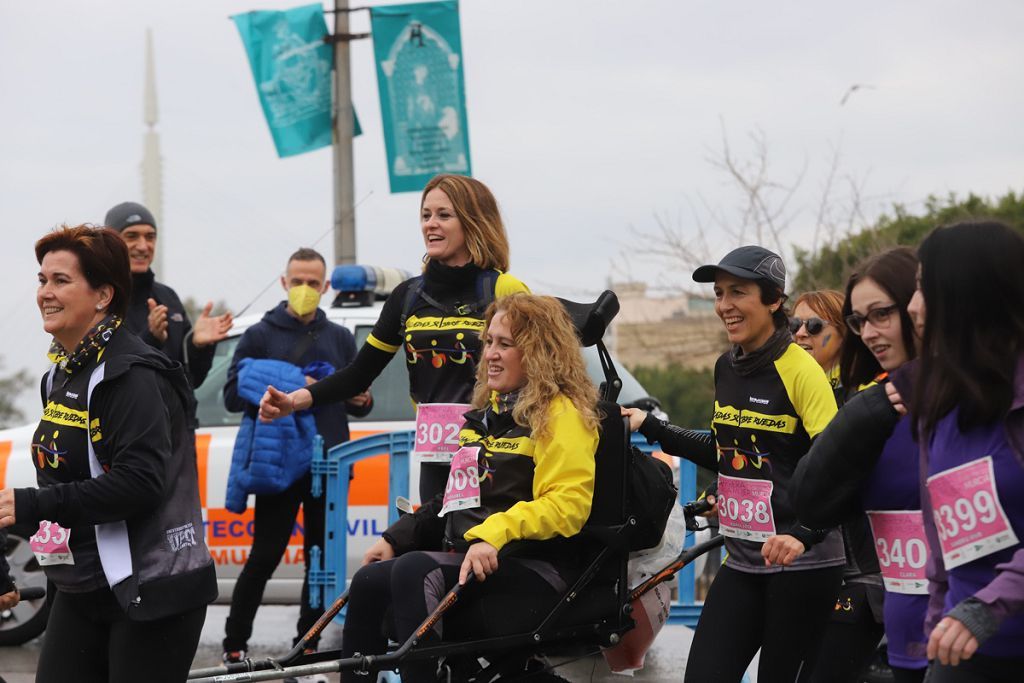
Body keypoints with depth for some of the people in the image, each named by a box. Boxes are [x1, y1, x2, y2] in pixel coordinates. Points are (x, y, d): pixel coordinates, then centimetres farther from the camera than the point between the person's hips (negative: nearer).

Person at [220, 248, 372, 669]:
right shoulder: (260, 336, 5)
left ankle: (308, 645, 13)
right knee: (264, 558, -3)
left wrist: (362, 401, -6)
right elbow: (233, 394, -1)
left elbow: (355, 399, 19)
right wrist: (285, 389, -16)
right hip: (280, 463, -4)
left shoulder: (340, 338, 16)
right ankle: (235, 645, 5)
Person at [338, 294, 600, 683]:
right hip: (469, 558, 9)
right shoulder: (485, 414, 22)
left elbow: (565, 504, -16)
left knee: (415, 571, -30)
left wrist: (496, 534, -29)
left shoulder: (561, 414, -4)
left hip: (535, 570, -9)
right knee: (369, 583, -9)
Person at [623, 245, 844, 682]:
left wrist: (804, 534, -32)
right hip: (743, 561, 7)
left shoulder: (800, 370, -14)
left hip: (801, 563, -7)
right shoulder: (727, 368, 9)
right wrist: (651, 428, 21)